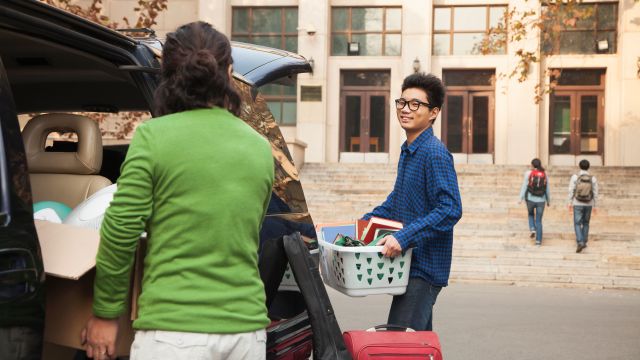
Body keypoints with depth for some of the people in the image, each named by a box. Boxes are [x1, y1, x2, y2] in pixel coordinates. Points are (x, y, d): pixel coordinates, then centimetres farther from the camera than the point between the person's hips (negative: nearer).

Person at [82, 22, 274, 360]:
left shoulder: (154, 136, -6)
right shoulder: (260, 148, 8)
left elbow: (120, 231, -8)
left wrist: (105, 313, 4)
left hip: (173, 332, -4)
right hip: (246, 330, 4)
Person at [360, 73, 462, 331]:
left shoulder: (435, 153, -16)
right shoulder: (407, 150, 13)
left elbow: (450, 209, -24)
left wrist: (404, 238, -28)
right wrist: (365, 222, 21)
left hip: (424, 267, -9)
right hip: (410, 262, 9)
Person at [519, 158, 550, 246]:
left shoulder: (528, 173, -7)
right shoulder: (545, 174, 2)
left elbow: (524, 186, -9)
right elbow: (547, 188, 7)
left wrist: (521, 198, -6)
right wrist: (548, 200, 17)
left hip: (530, 199, -2)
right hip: (541, 200, 2)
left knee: (531, 214, 28)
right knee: (538, 220, 10)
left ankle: (532, 229, 5)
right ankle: (538, 241, 5)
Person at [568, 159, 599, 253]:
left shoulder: (575, 176, -11)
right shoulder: (593, 178, -6)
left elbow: (571, 190, -10)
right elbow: (595, 193, -2)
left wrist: (570, 203, -1)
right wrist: (594, 206, 8)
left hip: (578, 204, -2)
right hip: (588, 204, 2)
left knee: (577, 224, 1)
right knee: (585, 223, 20)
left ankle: (580, 243, -18)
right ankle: (584, 242, 23)